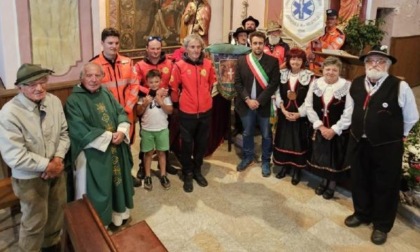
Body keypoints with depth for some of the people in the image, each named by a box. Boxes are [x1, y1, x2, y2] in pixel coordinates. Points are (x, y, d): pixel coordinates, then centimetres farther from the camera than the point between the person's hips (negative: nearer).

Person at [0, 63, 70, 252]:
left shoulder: (54, 101, -7)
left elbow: (63, 133, 1)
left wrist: (58, 158, -14)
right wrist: (47, 165, -18)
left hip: (56, 170, 6)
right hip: (30, 178, -6)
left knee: (56, 213, 25)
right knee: (35, 221, 13)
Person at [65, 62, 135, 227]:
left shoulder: (106, 93, 7)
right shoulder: (74, 100, -13)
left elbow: (121, 112, 7)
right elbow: (80, 131, -21)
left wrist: (121, 132, -13)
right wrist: (109, 137, -19)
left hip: (116, 150, 7)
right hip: (93, 154, -6)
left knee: (118, 181, 19)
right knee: (97, 189, 5)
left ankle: (118, 213, 39)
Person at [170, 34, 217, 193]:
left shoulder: (208, 64, -1)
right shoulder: (179, 65, -11)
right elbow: (174, 88, -1)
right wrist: (177, 102, 10)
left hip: (205, 111, 3)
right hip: (187, 112, -3)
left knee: (202, 143, 15)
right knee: (187, 144, 9)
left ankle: (197, 170, 34)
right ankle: (187, 174, 25)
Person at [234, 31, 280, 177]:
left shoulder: (273, 61, -5)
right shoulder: (242, 60, 1)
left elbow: (274, 84, -9)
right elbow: (237, 83, -1)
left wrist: (259, 101, -16)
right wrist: (247, 100, -13)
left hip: (264, 105, -1)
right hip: (246, 104, 2)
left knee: (266, 135, 9)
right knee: (247, 133, 16)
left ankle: (266, 162, 26)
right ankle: (248, 157, 36)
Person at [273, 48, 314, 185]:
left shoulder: (309, 76, -7)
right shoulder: (282, 74, 2)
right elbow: (277, 94, 1)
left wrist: (299, 113, -15)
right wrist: (283, 109, -11)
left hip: (301, 115, -3)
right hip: (284, 114, 3)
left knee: (299, 142, 5)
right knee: (283, 139, 11)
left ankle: (296, 169, 19)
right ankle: (284, 165, 28)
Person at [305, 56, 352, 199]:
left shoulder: (347, 86, -14)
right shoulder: (315, 84, -3)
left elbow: (349, 113, -15)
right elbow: (309, 107, -3)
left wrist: (334, 129, -15)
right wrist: (320, 126, -9)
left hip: (338, 131, -3)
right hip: (319, 129, 3)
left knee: (335, 158, 9)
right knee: (321, 156, 15)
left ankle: (332, 183, 30)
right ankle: (324, 180, 37)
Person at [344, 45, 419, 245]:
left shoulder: (400, 87, -16)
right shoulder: (355, 84, 0)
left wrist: (395, 134, 8)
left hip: (387, 147, -4)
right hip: (358, 144, 5)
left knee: (385, 186, 12)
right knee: (359, 181, 20)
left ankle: (381, 225, 32)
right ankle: (362, 213, 44)